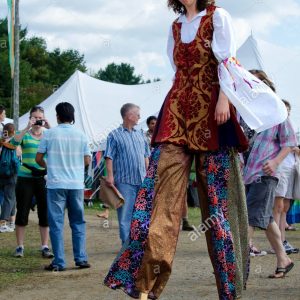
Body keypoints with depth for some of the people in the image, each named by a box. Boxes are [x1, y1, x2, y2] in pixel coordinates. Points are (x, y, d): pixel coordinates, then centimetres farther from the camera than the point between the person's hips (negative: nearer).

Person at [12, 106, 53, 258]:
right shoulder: (24, 134, 4)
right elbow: (14, 142, -16)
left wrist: (50, 129, -17)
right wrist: (27, 128, -23)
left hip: (43, 178, 2)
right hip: (25, 178, -2)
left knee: (45, 213, 2)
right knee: (22, 213, 2)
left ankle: (45, 247, 9)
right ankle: (20, 247, 10)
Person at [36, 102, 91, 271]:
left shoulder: (50, 134, -3)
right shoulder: (80, 135, 2)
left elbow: (39, 158, 1)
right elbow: (87, 160, 4)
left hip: (55, 184, -2)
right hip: (76, 184, 2)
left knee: (56, 224, 2)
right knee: (78, 222, 13)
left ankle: (59, 262, 0)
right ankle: (81, 258, 10)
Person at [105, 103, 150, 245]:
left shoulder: (140, 135, 16)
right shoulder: (115, 135, -1)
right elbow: (109, 157, -7)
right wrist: (110, 175, -16)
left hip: (142, 180, 6)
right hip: (125, 181, -6)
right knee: (125, 214, -3)